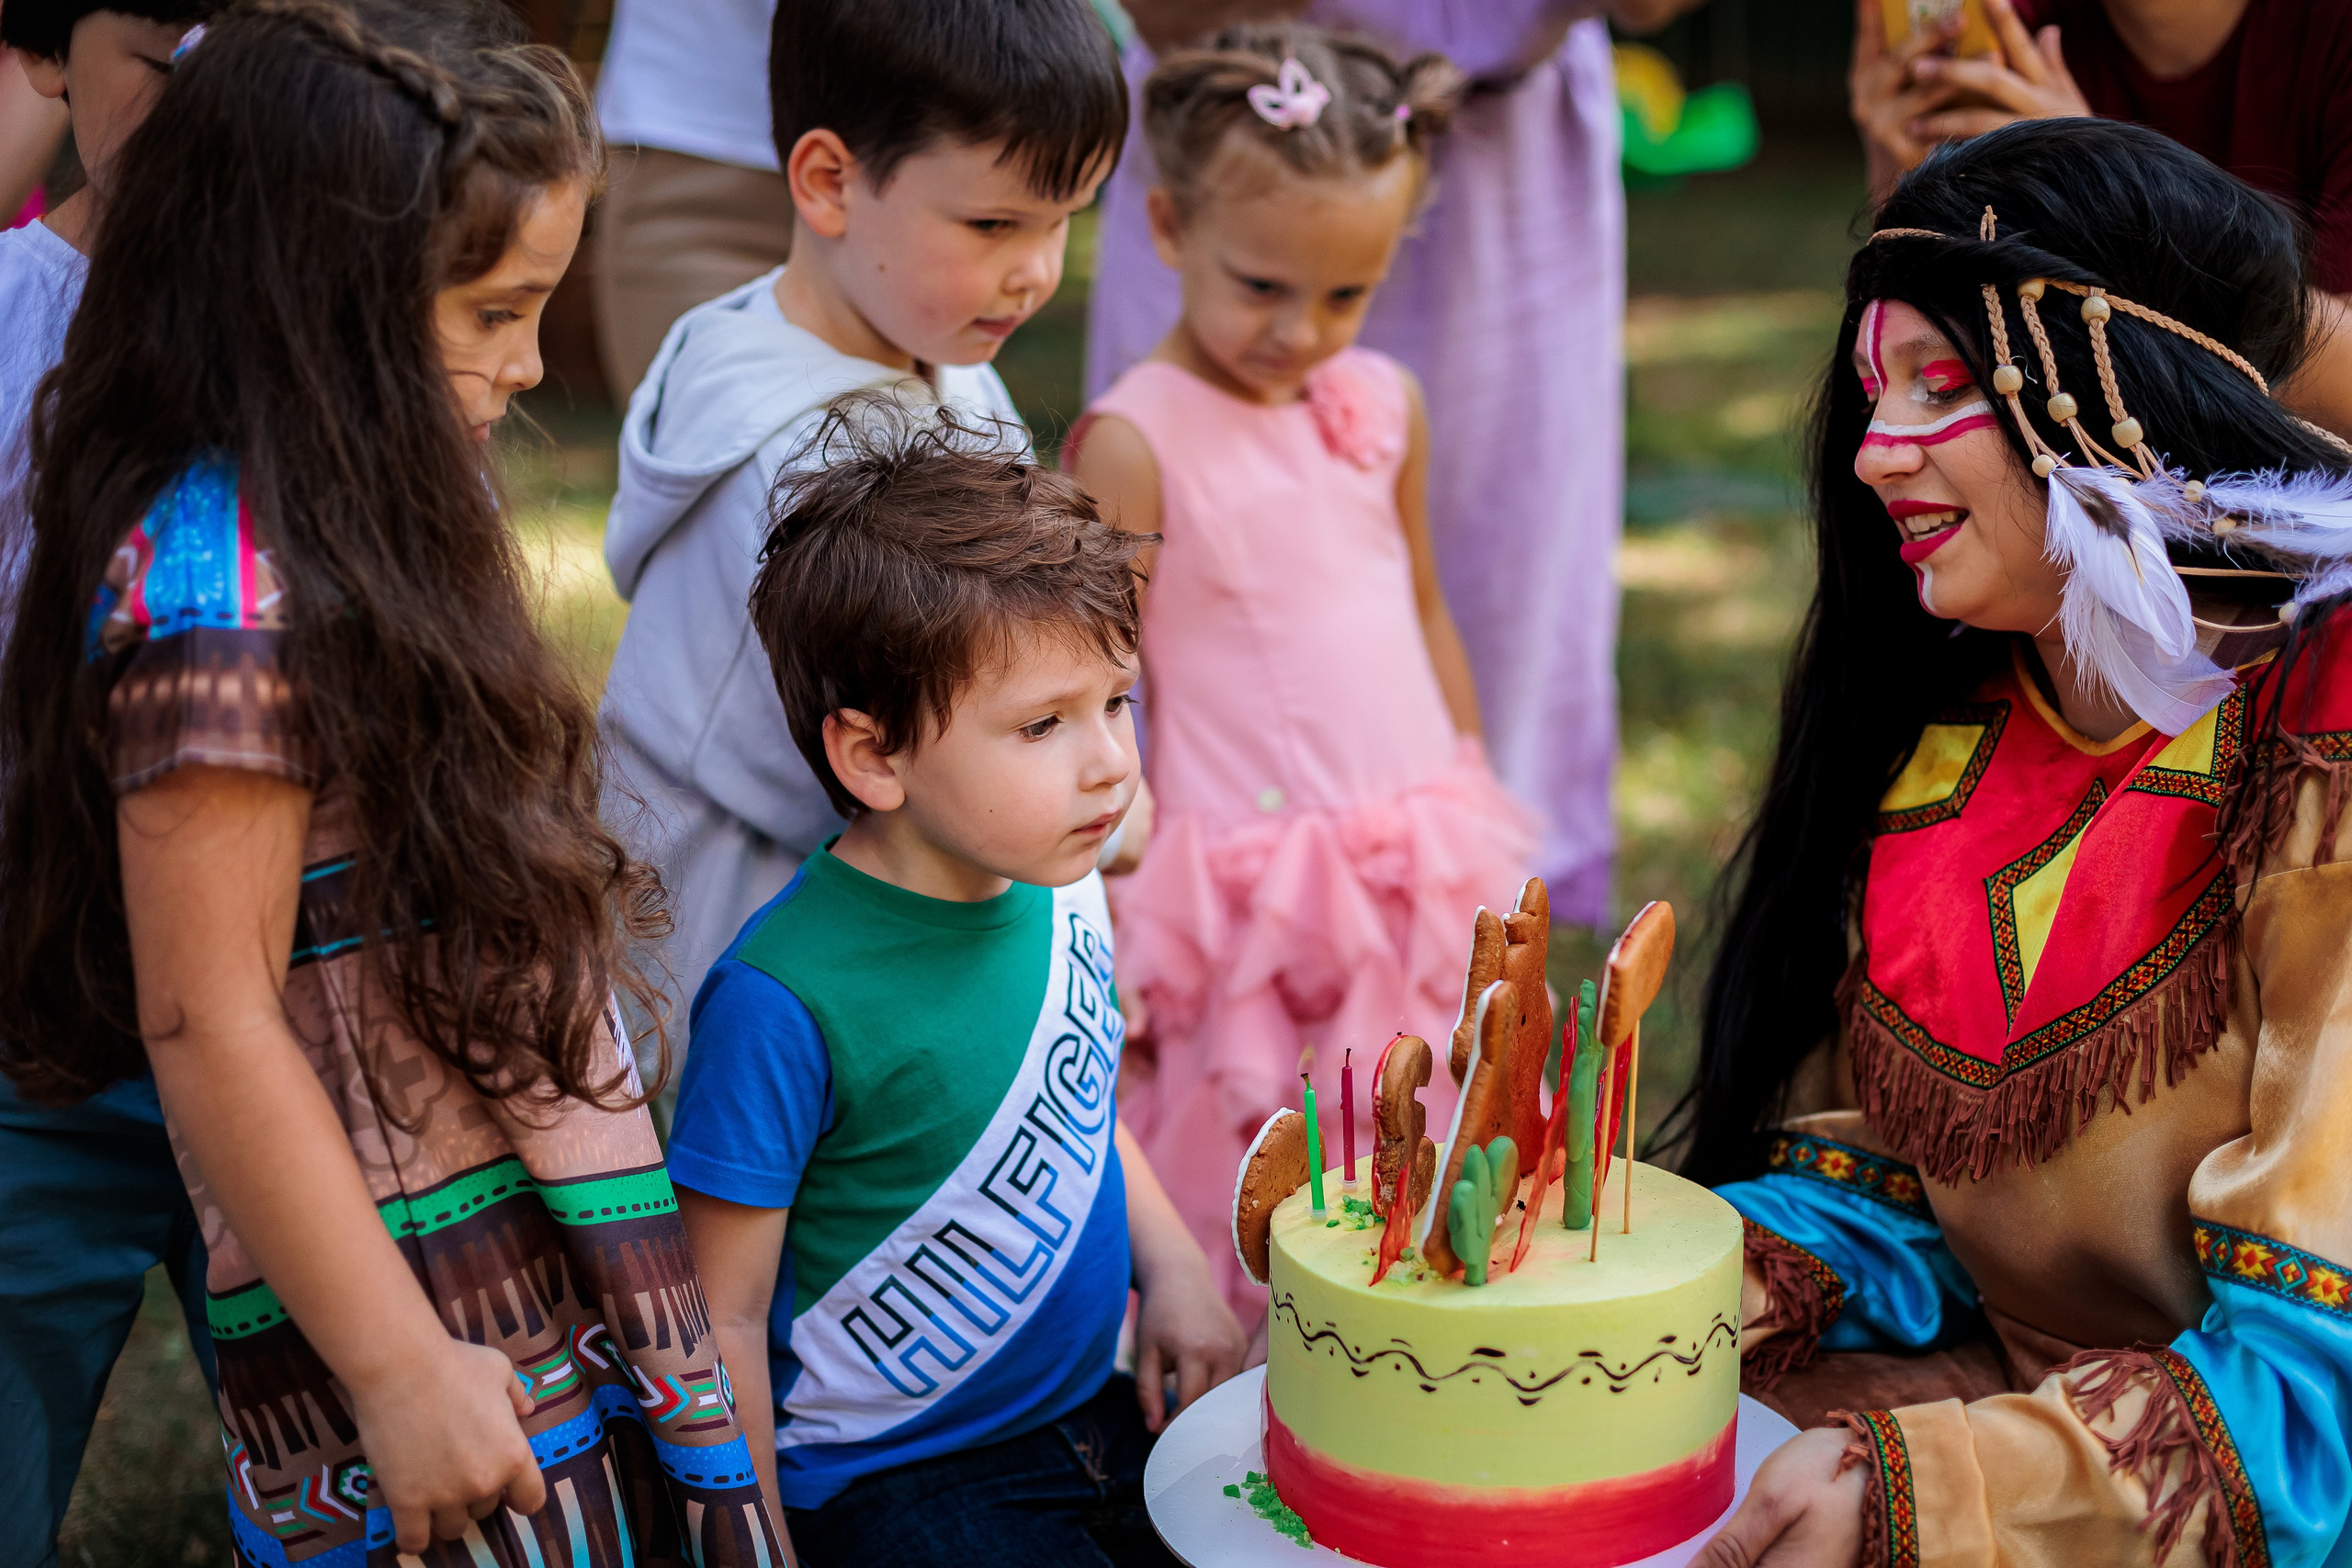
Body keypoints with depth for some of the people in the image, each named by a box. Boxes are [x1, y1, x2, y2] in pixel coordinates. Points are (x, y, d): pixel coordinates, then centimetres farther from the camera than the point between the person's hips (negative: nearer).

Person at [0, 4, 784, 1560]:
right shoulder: (218, 601, -20)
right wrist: (397, 1371, -17)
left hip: (560, 1282, 9)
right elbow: (212, 1030, -20)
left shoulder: (365, 522, 9)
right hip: (429, 1322, -9)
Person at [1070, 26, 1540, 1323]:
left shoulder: (1387, 405, 6)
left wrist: (1477, 814, 21)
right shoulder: (1136, 440, -13)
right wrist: (1120, 913, -11)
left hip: (1420, 865, 6)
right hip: (1248, 887, -6)